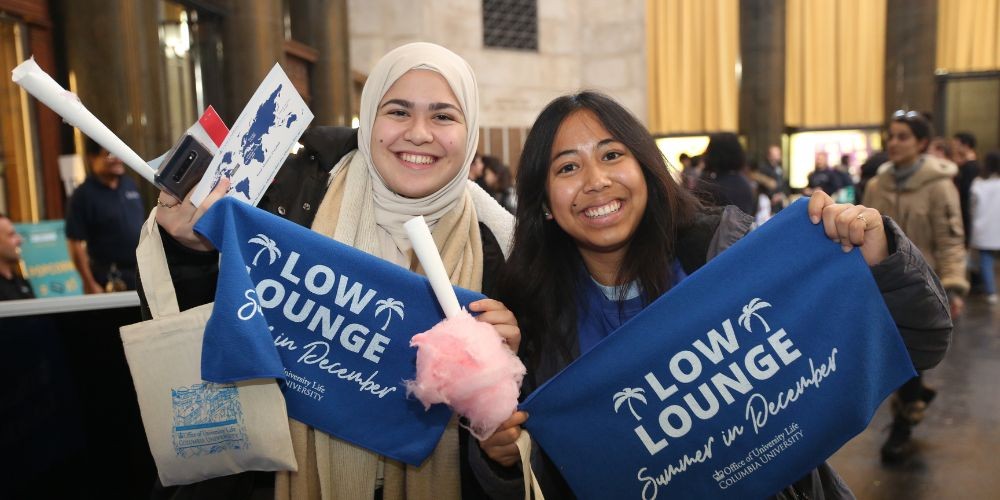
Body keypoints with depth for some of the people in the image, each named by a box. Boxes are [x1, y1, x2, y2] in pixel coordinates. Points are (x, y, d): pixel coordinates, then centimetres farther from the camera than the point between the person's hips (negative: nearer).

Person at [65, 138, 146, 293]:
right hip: (108, 278, -6)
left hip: (142, 272, 6)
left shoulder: (130, 184, 8)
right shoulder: (83, 195, -11)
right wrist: (90, 285, -16)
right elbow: (76, 244, -13)